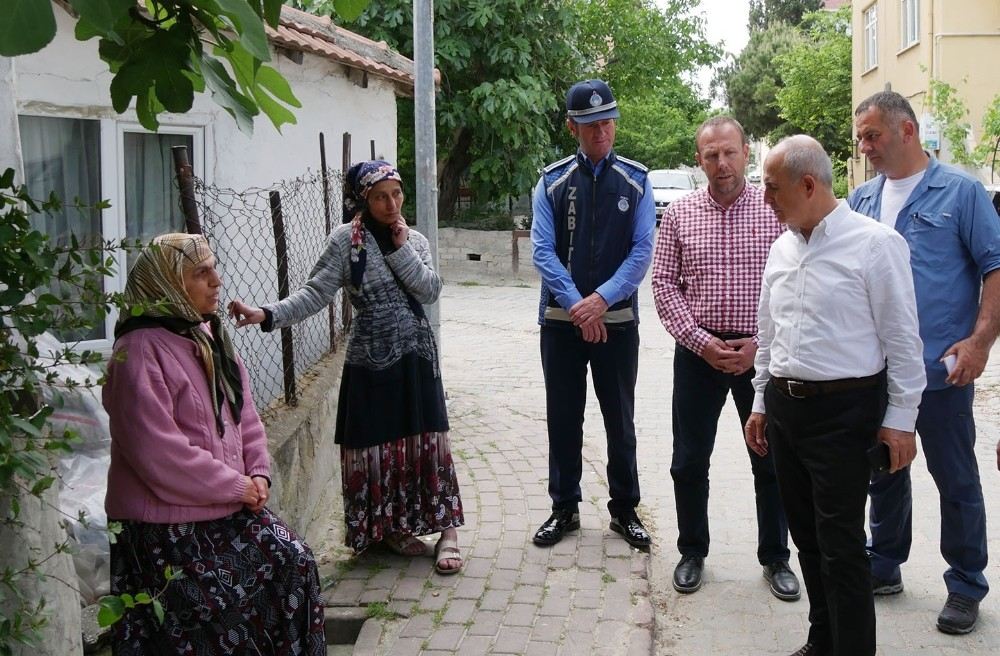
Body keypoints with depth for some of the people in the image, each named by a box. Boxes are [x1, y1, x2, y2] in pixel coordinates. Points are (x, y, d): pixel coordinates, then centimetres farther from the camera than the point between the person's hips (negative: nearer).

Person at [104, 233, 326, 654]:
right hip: (167, 525, -8)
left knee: (295, 563, 2)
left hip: (231, 507, 8)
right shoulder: (139, 352, -19)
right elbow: (160, 454, -26)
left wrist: (258, 474, -1)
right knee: (216, 608, -11)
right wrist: (238, 486, -17)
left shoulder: (210, 336, 9)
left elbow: (245, 417, 15)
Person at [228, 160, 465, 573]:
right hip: (371, 358, -3)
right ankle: (388, 528, 21)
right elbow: (315, 293, -10)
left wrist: (402, 248, -9)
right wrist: (267, 314, -24)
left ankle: (446, 531, 8)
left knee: (427, 441, 1)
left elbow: (431, 291, -4)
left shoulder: (415, 241, 9)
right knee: (376, 444, 2)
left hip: (415, 356, 3)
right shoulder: (346, 239, -4)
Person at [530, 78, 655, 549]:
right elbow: (543, 251, -4)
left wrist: (601, 299, -15)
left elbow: (642, 250, -4)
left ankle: (624, 510, 23)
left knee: (620, 420, 9)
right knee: (563, 418, 9)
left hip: (618, 320, 0)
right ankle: (564, 508, 24)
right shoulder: (552, 182, 2)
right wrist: (577, 305, -15)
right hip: (561, 320, 1)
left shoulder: (635, 182, 2)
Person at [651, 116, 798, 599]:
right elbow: (663, 283, 0)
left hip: (761, 352, -1)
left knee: (771, 461, 8)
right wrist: (701, 341, -10)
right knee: (689, 462, 8)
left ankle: (775, 558, 25)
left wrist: (759, 343, -12)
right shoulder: (679, 214, 2)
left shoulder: (776, 210, -2)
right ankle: (692, 553, 26)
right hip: (698, 350, 1)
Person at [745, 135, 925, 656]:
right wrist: (761, 402, 19)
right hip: (785, 405, 7)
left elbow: (902, 338, -10)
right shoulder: (782, 247, 11)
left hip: (842, 411, -7)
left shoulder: (874, 243, -11)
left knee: (840, 544, -3)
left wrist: (901, 418, -10)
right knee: (807, 535, 15)